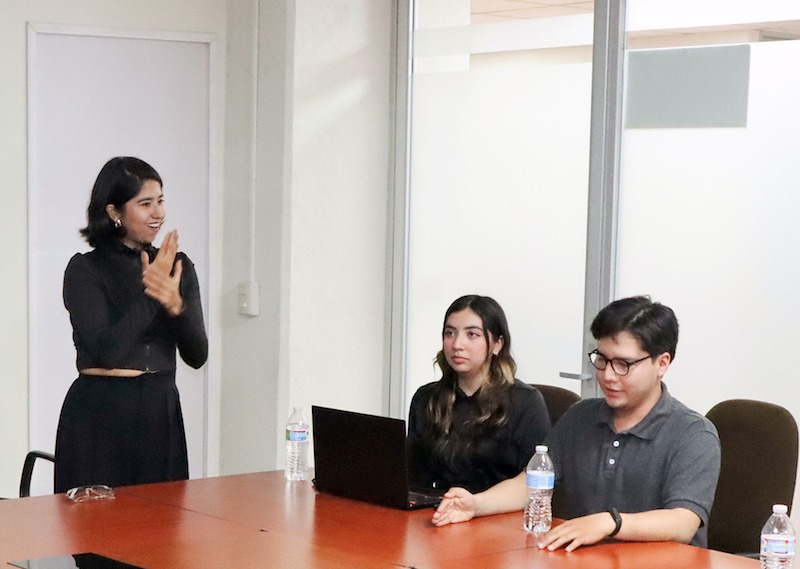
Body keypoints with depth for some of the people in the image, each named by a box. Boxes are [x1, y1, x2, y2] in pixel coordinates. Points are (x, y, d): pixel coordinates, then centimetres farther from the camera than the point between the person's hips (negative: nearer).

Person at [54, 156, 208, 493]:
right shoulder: (85, 270, -6)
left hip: (162, 414, 4)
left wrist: (176, 305, -16)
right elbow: (106, 351, -17)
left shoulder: (178, 266, 7)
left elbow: (197, 356, 1)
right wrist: (150, 298, -20)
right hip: (100, 417, -4)